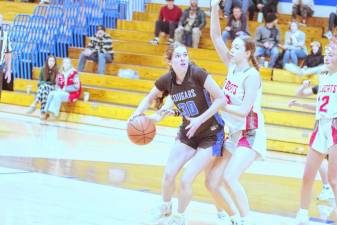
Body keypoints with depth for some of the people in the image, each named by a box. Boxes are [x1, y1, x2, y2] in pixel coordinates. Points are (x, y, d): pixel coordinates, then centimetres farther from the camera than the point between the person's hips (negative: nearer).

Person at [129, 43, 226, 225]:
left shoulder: (197, 74, -25)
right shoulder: (166, 80, -9)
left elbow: (221, 99, -24)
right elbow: (149, 99, 9)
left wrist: (200, 119, -29)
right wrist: (137, 114, -9)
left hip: (211, 135, -5)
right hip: (187, 133, 5)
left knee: (186, 180, -10)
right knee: (168, 174, 0)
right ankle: (165, 208, 32)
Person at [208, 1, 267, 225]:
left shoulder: (251, 75, -15)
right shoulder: (233, 66, 6)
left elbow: (244, 110, -23)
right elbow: (216, 37, 3)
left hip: (251, 136, -8)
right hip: (234, 135, 8)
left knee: (229, 177, -26)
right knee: (212, 182, 4)